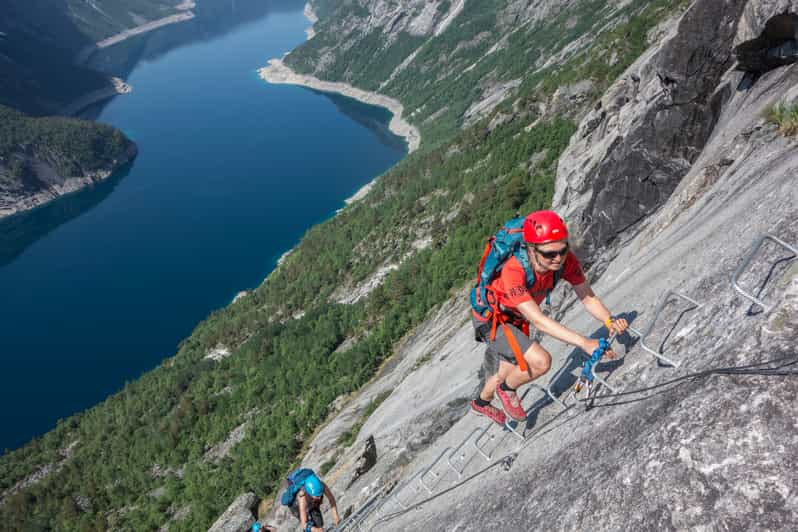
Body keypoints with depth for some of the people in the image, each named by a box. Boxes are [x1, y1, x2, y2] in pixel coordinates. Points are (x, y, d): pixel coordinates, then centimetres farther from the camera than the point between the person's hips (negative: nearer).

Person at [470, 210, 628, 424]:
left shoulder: (565, 260, -25)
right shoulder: (514, 270, -42)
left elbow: (588, 296, -19)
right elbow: (538, 320, -45)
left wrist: (609, 320, -38)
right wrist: (584, 343, -51)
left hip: (516, 318, 7)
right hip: (490, 320, -7)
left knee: (511, 370, 26)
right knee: (541, 361, -24)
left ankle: (481, 402, 57)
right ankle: (507, 390, 8)